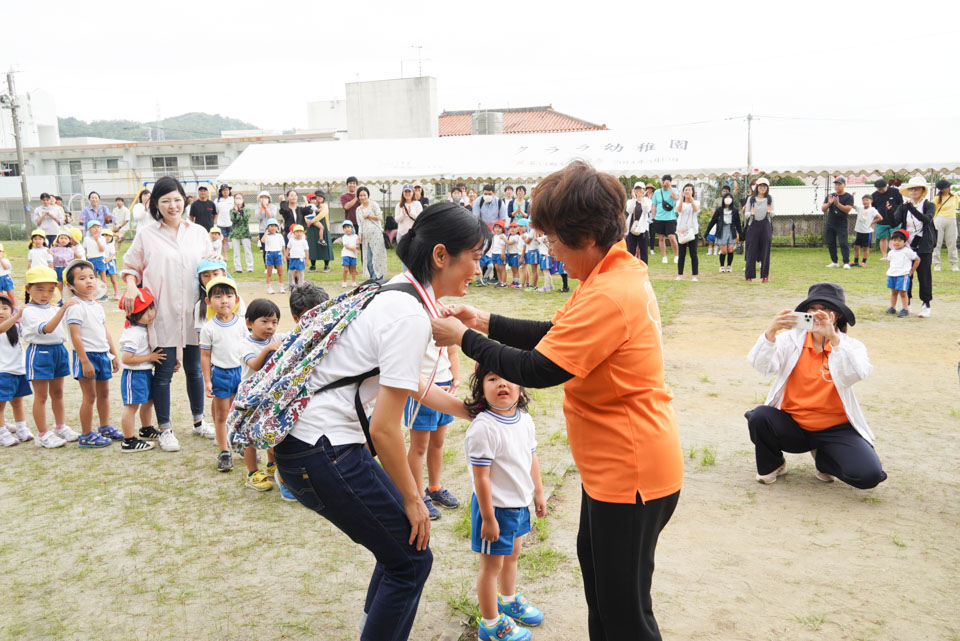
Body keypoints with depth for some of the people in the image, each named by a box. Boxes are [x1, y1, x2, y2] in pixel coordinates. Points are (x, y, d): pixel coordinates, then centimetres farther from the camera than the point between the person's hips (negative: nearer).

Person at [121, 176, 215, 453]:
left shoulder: (198, 232, 8)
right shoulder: (146, 233, 1)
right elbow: (130, 266, 7)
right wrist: (131, 286, -11)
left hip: (193, 312, 3)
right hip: (162, 314, -2)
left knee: (195, 368, 12)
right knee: (163, 372, 1)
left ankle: (198, 420, 29)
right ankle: (164, 429, 13)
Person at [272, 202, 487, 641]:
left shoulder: (397, 294, 8)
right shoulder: (412, 316, -21)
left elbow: (407, 385, 20)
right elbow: (385, 428, -20)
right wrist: (412, 498, -7)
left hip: (307, 438, 9)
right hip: (322, 453, -9)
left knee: (400, 534, 21)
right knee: (411, 556, 5)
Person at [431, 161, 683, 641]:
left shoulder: (609, 295, -28)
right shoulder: (619, 271, 4)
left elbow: (537, 369, -26)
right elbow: (558, 336, 11)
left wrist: (464, 339, -14)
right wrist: (487, 323, 4)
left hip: (631, 473, -11)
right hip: (614, 463, 11)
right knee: (592, 558, 28)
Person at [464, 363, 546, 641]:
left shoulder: (525, 420, -3)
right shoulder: (483, 428, -28)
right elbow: (481, 477, -24)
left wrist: (538, 493, 17)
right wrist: (488, 518, -20)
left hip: (520, 504, 8)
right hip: (495, 507, -8)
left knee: (512, 555, 28)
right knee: (491, 565, 9)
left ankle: (509, 600, 52)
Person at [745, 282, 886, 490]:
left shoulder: (851, 346, -2)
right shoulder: (791, 339, 0)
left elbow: (855, 375, -25)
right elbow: (762, 366, -17)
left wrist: (833, 338, -38)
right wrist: (771, 332, -35)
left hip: (835, 429, 0)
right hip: (792, 425, 0)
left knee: (869, 475, -22)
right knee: (759, 416, -30)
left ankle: (823, 459, 12)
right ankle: (772, 465, 3)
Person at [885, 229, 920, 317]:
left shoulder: (907, 251, -7)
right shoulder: (891, 252, 11)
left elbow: (917, 259, -3)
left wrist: (911, 272, -3)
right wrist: (889, 270, 13)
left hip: (903, 275, -6)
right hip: (892, 275, 6)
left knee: (902, 292, -7)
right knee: (893, 292, 13)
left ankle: (905, 310, -3)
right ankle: (892, 308, 21)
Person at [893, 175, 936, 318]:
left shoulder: (929, 205, -1)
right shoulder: (904, 207, 6)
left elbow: (927, 219, -22)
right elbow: (895, 222, -6)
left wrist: (911, 207, -29)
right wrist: (889, 211, -24)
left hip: (924, 247, -3)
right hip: (907, 246, 3)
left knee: (924, 275, -1)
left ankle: (926, 305, 5)